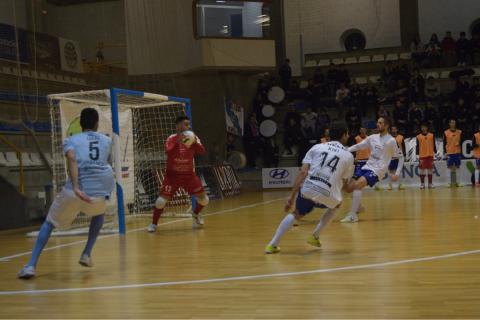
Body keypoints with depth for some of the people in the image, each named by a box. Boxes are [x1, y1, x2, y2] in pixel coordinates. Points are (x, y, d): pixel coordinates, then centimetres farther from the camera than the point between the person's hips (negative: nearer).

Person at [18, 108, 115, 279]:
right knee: (99, 214, 37)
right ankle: (86, 254, 27)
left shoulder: (71, 140, 13)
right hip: (99, 193, 1)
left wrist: (76, 187, -19)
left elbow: (72, 159, -8)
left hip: (74, 192, -1)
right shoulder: (107, 140, 21)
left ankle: (31, 265, 5)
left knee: (49, 222, 20)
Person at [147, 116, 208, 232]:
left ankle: (195, 213, 34)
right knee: (162, 199, -15)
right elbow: (168, 152, -28)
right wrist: (178, 142, -42)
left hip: (189, 174, 4)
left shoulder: (193, 138, -1)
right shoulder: (172, 138, -11)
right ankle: (153, 224, 4)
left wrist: (195, 143, -32)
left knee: (204, 199, 2)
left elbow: (202, 151, -14)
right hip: (173, 174, -3)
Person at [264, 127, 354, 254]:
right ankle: (315, 237, 28)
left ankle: (273, 244, 17)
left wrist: (292, 196, 5)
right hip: (327, 194, -2)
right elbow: (343, 183, 22)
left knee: (297, 214, 29)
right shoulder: (348, 156, 15)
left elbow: (303, 172, 6)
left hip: (307, 189, 2)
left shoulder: (317, 147, 17)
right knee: (336, 205, 35)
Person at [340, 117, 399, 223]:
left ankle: (352, 215, -22)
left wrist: (397, 173, -11)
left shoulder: (391, 141, -9)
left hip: (378, 170, -7)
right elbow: (358, 146, 13)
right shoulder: (373, 137, 9)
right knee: (350, 187, 3)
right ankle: (357, 207, 30)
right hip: (367, 166, 7)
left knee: (357, 185, -25)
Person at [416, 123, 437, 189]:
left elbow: (434, 145, 8)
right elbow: (417, 146, 2)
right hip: (422, 156, -1)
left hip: (430, 155, 1)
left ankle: (430, 184, 12)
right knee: (422, 170, 1)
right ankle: (422, 184, 8)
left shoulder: (431, 135, 6)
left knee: (430, 170, 6)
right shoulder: (418, 137, 2)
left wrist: (435, 153, 3)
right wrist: (417, 155, -3)